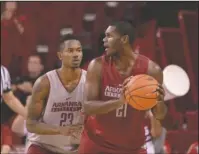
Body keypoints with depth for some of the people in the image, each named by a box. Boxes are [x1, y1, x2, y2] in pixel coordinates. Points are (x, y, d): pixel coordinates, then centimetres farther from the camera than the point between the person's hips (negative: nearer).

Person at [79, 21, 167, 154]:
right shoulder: (98, 66, -11)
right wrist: (119, 101, -35)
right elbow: (87, 107, -18)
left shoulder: (150, 69, -10)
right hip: (97, 143, 0)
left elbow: (159, 115, -3)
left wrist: (159, 102, -28)